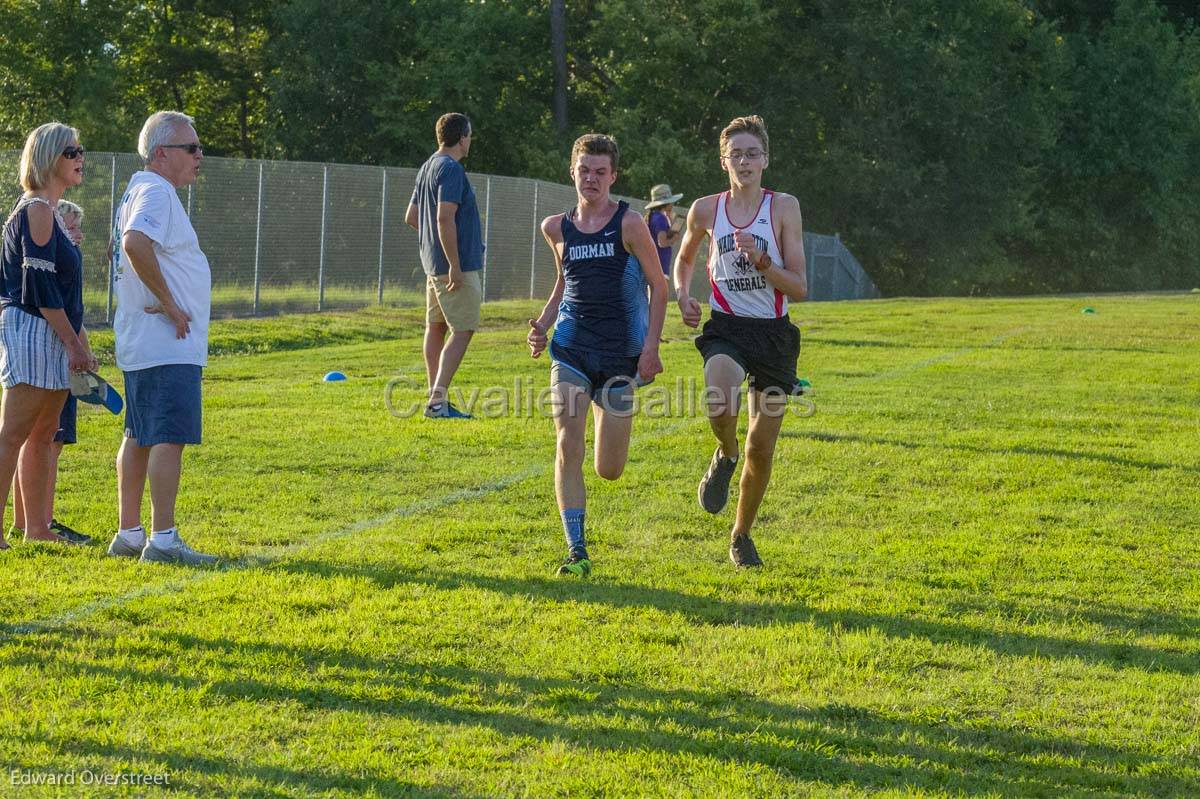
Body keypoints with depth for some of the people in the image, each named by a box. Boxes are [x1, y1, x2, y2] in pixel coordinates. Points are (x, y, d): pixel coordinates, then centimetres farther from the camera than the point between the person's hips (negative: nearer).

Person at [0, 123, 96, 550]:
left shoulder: (47, 210, 19)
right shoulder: (37, 209, -11)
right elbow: (39, 285, -18)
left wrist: (79, 344, 20)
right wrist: (73, 343, -16)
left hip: (50, 335, 10)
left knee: (43, 435, 12)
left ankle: (36, 526, 17)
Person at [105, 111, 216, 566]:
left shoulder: (141, 190, 18)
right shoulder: (155, 192, -14)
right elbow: (135, 243, -32)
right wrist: (168, 303, -23)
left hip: (142, 342, 11)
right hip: (168, 345, -11)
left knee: (139, 437, 13)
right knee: (170, 439, -11)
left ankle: (129, 535, 18)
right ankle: (162, 540, -13)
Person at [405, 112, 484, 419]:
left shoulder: (427, 168, 14)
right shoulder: (451, 169, -16)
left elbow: (411, 217, 21)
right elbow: (445, 219, -23)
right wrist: (455, 266, -22)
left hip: (433, 264, 10)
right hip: (456, 265, -10)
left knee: (436, 328, 12)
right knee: (462, 331, -8)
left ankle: (435, 399, 18)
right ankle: (438, 399, -15)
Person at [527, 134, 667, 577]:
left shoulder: (629, 224, -6)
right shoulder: (557, 228, 6)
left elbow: (659, 287, -2)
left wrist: (650, 346, -11)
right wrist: (543, 324, 5)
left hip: (619, 352, -2)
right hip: (571, 347, 2)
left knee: (609, 470, 3)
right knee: (568, 447, -14)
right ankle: (576, 551, -7)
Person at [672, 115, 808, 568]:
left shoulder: (783, 207, -4)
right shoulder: (706, 210, 2)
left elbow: (799, 289, -6)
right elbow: (684, 259, 22)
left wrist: (761, 261, -22)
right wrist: (683, 296, 3)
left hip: (774, 332, 0)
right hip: (726, 327, 0)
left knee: (761, 449, 4)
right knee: (720, 403, -34)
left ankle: (741, 536, 28)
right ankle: (725, 456, 2)